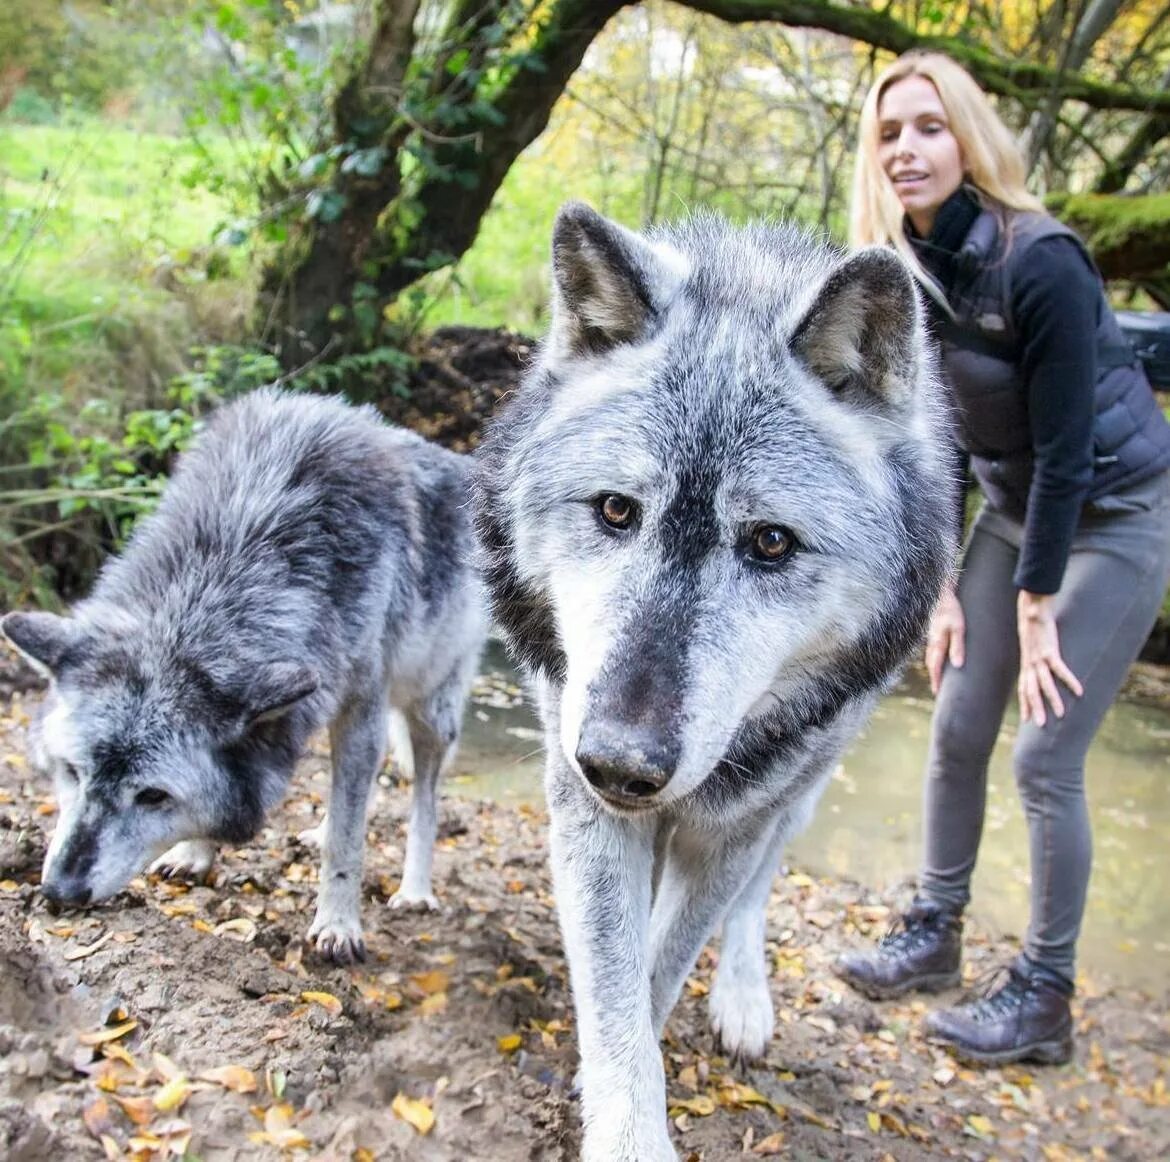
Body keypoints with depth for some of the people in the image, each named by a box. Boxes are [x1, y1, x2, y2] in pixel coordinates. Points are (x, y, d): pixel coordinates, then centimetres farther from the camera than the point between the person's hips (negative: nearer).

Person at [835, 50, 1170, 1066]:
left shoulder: (1039, 261, -25)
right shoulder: (901, 277, -4)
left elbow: (1064, 447, -22)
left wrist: (1036, 605, -17)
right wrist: (939, 588, 0)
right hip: (1013, 509, 7)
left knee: (1045, 758, -6)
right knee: (957, 730, 8)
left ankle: (1046, 998, 9)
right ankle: (936, 933, 25)